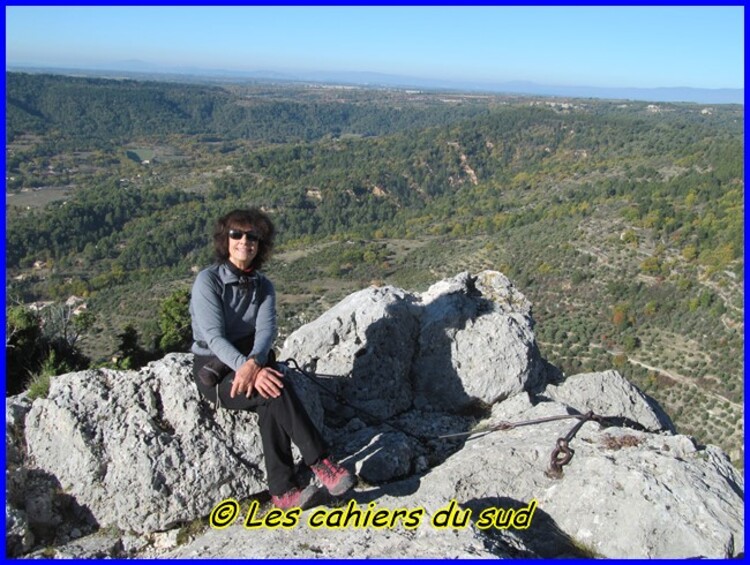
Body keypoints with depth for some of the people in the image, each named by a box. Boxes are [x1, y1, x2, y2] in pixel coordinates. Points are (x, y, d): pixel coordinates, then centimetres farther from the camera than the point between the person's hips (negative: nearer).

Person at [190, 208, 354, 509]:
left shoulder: (263, 286, 5)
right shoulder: (208, 280, -11)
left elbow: (266, 330, -11)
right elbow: (214, 337, -20)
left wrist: (254, 363, -33)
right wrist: (247, 369, -35)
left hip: (251, 362, 4)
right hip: (214, 370, -4)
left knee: (271, 403, -29)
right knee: (277, 389, -29)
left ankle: (282, 491, -24)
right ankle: (322, 464, -22)